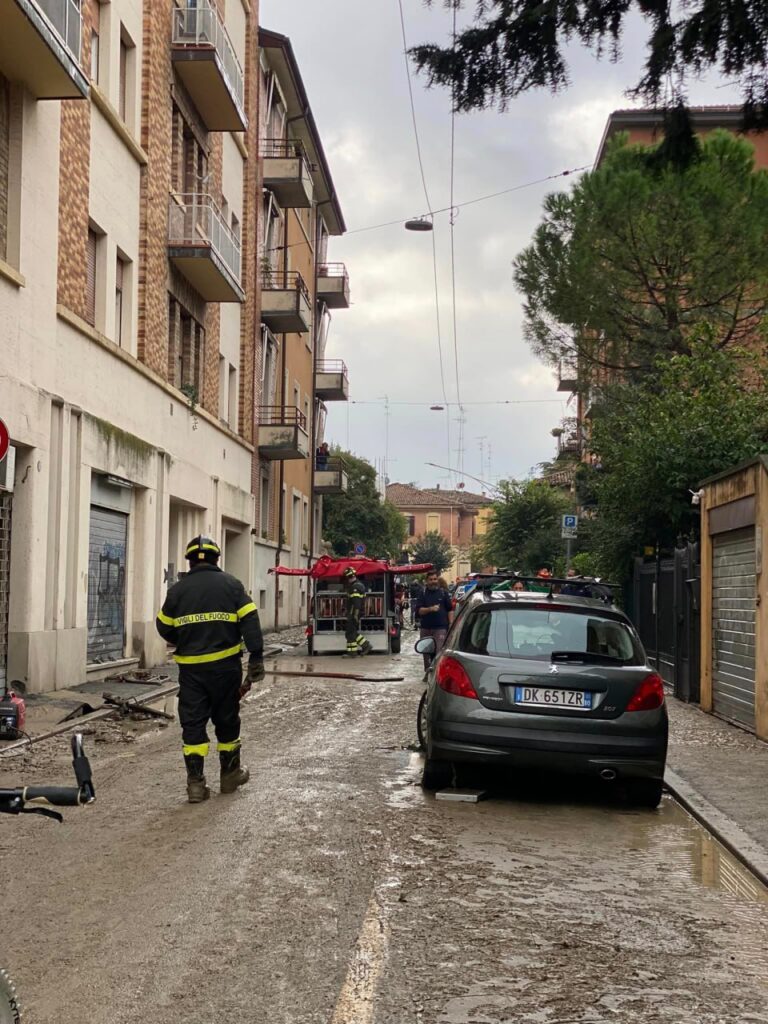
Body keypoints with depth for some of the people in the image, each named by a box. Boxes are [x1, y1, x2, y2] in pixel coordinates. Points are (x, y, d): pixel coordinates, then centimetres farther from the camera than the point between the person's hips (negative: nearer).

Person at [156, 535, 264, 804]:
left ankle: (195, 782, -1)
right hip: (225, 665, 0)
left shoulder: (177, 590, 3)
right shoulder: (231, 585, 1)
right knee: (226, 720, 14)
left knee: (193, 723, 4)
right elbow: (249, 621, -7)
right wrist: (256, 658, -6)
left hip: (191, 668, 0)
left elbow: (165, 629, 10)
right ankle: (229, 773, 27)